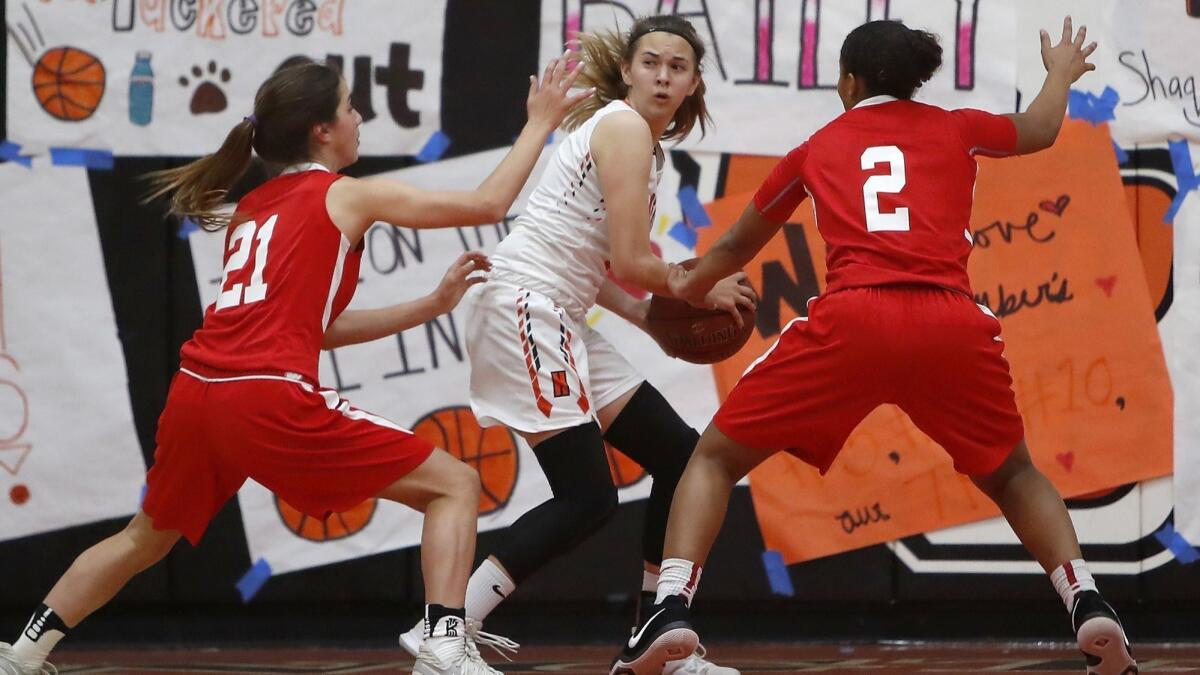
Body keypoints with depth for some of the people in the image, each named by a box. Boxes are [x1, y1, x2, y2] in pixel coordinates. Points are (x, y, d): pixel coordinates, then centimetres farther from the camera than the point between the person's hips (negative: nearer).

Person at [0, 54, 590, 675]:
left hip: (193, 393, 7)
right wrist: (540, 123, 18)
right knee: (455, 485, 2)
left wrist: (431, 305, 28)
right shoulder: (347, 196, 6)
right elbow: (487, 204, 5)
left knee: (147, 538, 31)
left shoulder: (253, 208, 25)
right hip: (269, 399, -7)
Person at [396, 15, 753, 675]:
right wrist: (704, 291, 0)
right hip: (523, 304, -10)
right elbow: (630, 261, -16)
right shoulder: (623, 126, -11)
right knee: (586, 497, -14)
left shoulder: (644, 142, 20)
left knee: (677, 454, 10)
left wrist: (645, 313, 10)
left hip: (555, 319, 10)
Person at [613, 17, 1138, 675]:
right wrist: (1061, 73, 68)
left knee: (716, 457, 13)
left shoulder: (817, 148, 24)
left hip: (849, 321, -1)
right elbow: (1039, 131, 47)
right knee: (1012, 475, 25)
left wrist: (689, 286, 60)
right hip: (953, 323, 1)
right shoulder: (953, 128, 24)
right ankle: (1088, 603, 3)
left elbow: (739, 244, 40)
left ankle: (670, 608, -8)